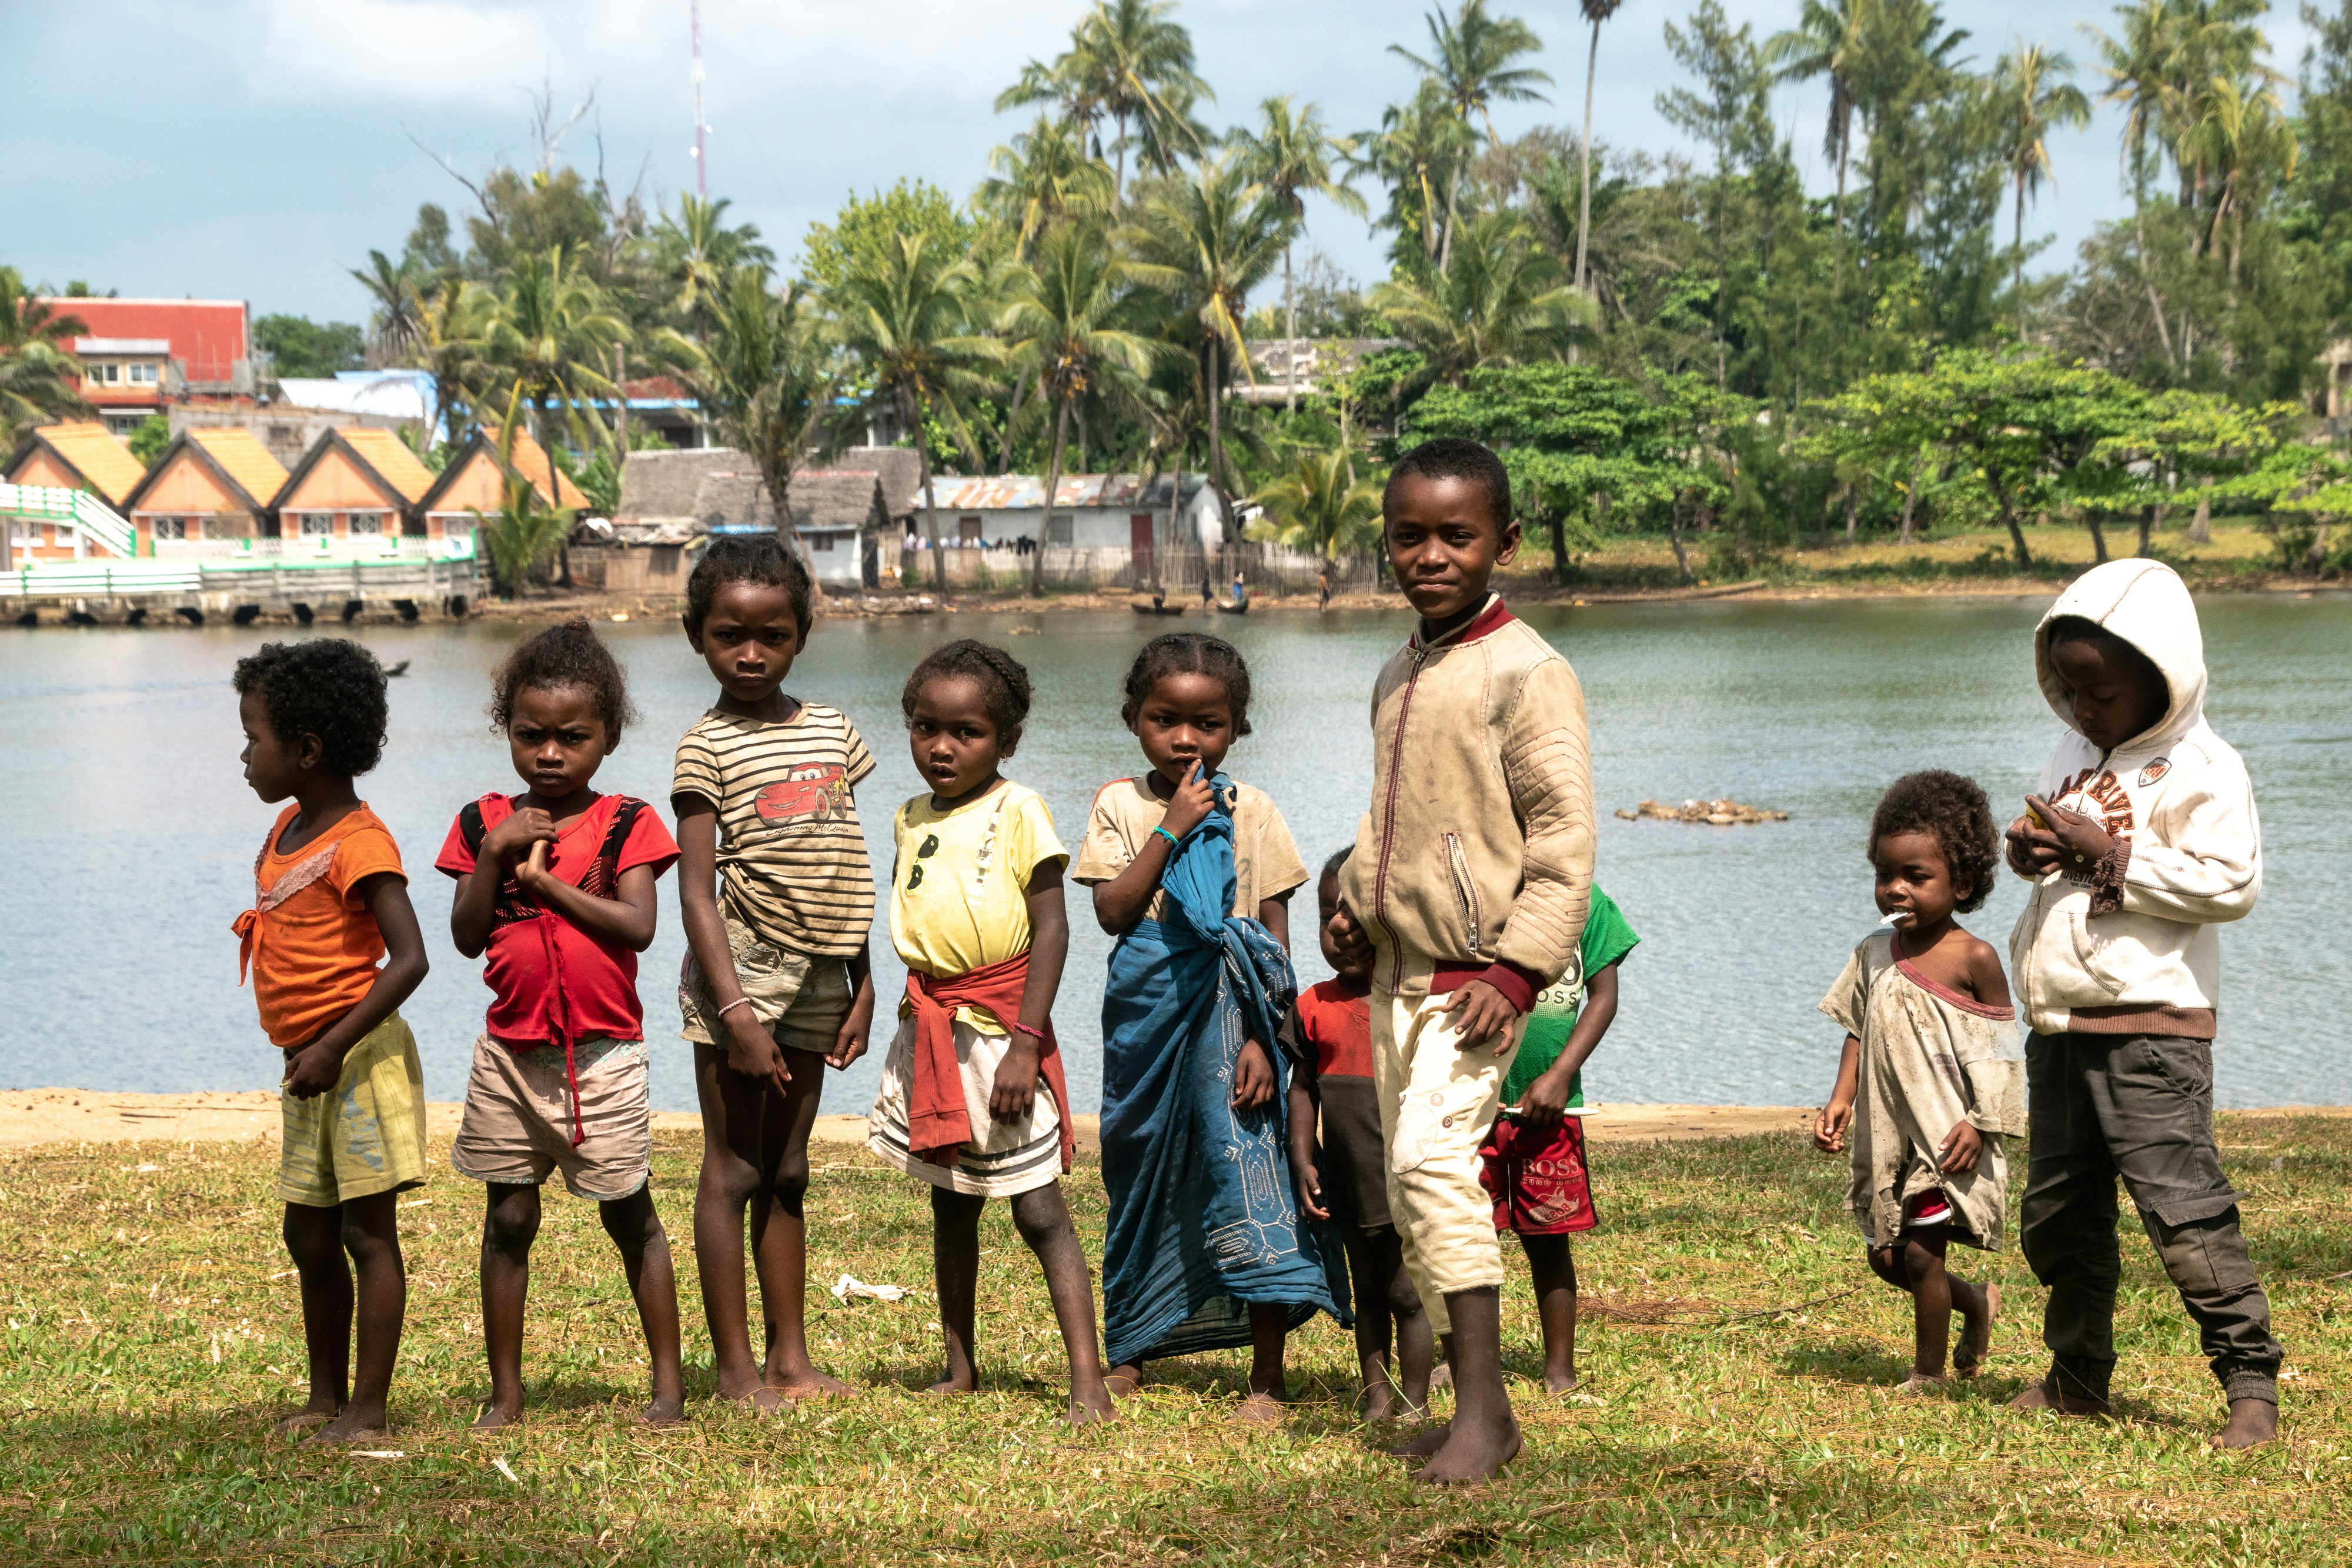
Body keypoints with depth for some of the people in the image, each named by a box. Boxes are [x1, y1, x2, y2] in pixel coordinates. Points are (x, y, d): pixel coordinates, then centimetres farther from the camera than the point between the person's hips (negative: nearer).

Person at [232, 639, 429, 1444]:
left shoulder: (359, 843, -17)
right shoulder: (289, 827, 11)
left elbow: (409, 959, -23)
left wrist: (332, 1047, -25)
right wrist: (305, 1048, 15)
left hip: (359, 1058, -9)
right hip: (307, 1062, 10)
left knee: (367, 1232, -4)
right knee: (310, 1235, 14)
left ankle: (369, 1410, -1)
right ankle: (327, 1397, 24)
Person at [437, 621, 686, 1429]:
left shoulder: (627, 824, -3)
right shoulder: (484, 823, 4)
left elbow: (637, 925, -15)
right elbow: (467, 936, -2)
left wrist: (545, 878, -16)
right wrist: (494, 855, -14)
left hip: (603, 1055, -3)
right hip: (510, 1054, 3)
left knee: (631, 1217, 6)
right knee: (508, 1220, 7)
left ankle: (668, 1380, 15)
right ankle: (505, 1392, 15)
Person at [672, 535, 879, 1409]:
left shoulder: (834, 733, 9)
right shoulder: (709, 747, -8)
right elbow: (696, 890, -13)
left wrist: (862, 988, 10)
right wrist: (735, 1010, -20)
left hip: (819, 980, 6)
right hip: (743, 971, -6)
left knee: (786, 1174, 12)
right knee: (732, 1172, 0)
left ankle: (792, 1361, 18)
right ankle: (735, 1371, 5)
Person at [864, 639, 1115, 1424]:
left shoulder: (1017, 811, -11)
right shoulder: (911, 819, 8)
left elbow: (1051, 929, -14)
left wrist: (1024, 1044, -19)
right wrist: (924, 1008, 15)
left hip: (1000, 1027, -6)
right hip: (931, 1029, 6)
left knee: (1039, 1210, -9)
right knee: (950, 1204, 14)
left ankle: (1087, 1378, -10)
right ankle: (959, 1366, 25)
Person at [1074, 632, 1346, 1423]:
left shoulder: (1250, 811, 0)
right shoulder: (1121, 804, 4)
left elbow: (1275, 940, -2)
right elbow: (1113, 911, -8)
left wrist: (1264, 1039, -11)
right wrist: (1171, 828, -13)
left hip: (1228, 1020, -2)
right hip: (1146, 1020, 2)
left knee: (1249, 1173, -8)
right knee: (1140, 1180, 13)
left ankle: (1268, 1376, -3)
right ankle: (1132, 1350, 31)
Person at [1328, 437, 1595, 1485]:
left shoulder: (1526, 672, -11)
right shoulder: (1398, 676, 13)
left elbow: (1564, 838, -15)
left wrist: (1520, 967, -20)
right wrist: (1356, 899, 9)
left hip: (1477, 974, -9)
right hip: (1398, 970, 9)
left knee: (1433, 1154, -22)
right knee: (1411, 1186, 11)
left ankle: (1482, 1409, -20)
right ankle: (1474, 1407, 21)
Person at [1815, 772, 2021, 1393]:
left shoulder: (1973, 959, -12)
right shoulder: (1875, 953, 5)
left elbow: (1998, 1052, -10)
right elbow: (1860, 1032, 11)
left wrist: (1979, 1124, -17)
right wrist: (1840, 1101, -1)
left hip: (1948, 1135, -6)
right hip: (1889, 1133, 6)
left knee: (1920, 1251, -6)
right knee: (1886, 1256, 11)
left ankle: (1928, 1372, 11)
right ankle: (1976, 1302, 36)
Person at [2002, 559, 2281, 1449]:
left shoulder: (2200, 770, -9)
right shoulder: (2076, 754, 16)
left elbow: (2230, 883, -19)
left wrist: (2106, 853, -20)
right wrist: (2030, 851, 3)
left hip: (2150, 1026, -8)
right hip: (2058, 1027, 8)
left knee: (2183, 1208, -13)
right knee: (2057, 1214, 13)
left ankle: (2250, 1380, -6)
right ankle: (2077, 1377, 26)